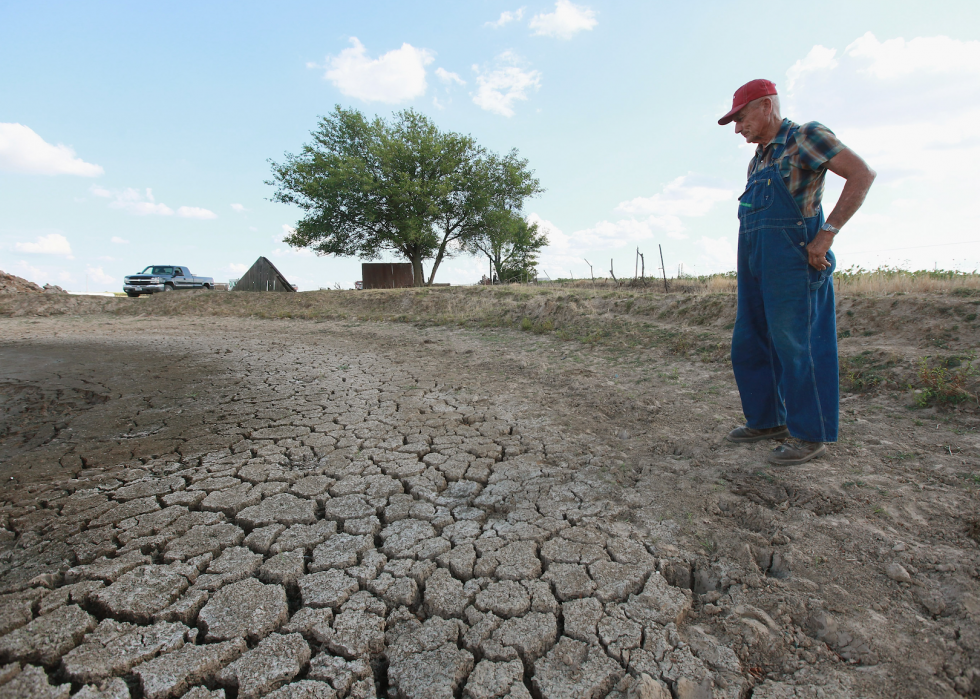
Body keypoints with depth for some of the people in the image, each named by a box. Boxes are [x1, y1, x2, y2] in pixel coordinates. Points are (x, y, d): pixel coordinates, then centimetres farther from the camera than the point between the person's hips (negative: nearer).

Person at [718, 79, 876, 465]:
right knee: (749, 346, 10)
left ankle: (809, 435, 6)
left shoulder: (805, 137, -4)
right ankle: (767, 420, 22)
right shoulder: (757, 161, 19)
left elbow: (862, 174, -12)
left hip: (792, 263, -9)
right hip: (755, 268, 9)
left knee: (796, 347, -5)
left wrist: (826, 233, -19)